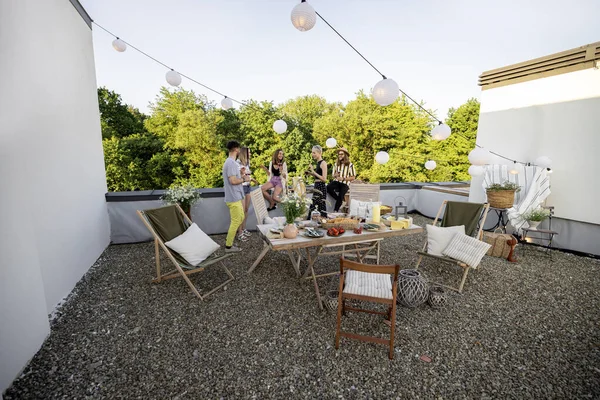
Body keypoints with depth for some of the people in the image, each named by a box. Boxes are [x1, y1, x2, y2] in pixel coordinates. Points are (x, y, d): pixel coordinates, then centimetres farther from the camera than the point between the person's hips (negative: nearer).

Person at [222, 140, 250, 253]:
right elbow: (233, 181, -25)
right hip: (233, 198, -10)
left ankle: (229, 238, 28)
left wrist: (241, 176, 13)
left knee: (241, 218, 19)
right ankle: (228, 246, 10)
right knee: (235, 221, -1)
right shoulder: (231, 163, -19)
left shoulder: (229, 161, 14)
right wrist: (244, 179, -10)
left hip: (235, 197, 10)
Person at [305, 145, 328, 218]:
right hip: (317, 187, 9)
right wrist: (310, 173, 9)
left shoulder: (323, 163, -11)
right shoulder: (318, 163, 15)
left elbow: (324, 179, -18)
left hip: (321, 187, -9)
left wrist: (313, 172, -17)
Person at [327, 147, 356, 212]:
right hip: (336, 182, 3)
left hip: (345, 183, -3)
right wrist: (335, 175, -5)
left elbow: (353, 177, -1)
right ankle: (341, 200, -11)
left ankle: (335, 211, -11)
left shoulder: (350, 165, 0)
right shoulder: (336, 164, 13)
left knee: (340, 196, -25)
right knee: (328, 187, -28)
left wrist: (343, 178, -13)